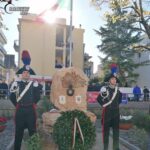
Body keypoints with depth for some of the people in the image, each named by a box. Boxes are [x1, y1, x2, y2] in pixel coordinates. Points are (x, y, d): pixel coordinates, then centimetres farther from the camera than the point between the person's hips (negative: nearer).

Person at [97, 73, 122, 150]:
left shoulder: (117, 89, 6)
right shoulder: (105, 89, -11)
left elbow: (120, 98, 24)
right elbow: (98, 99, -4)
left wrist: (117, 104, 14)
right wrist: (103, 105, -3)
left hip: (116, 111, 5)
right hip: (107, 111, -5)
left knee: (116, 129, 10)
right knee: (106, 129, 2)